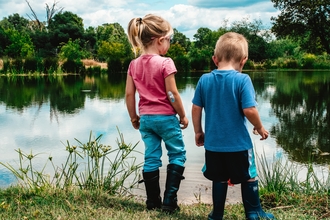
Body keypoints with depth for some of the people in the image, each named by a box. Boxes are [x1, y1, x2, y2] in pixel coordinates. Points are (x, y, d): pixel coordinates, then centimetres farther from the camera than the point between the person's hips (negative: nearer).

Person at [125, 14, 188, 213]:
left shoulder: (134, 64, 2)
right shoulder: (165, 63, -15)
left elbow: (129, 94, 3)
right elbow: (172, 94, -14)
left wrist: (134, 117, 15)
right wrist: (183, 115, -2)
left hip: (145, 118, 5)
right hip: (166, 117, -5)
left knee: (151, 158, 12)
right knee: (177, 155, 9)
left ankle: (153, 202, 19)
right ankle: (169, 201, 5)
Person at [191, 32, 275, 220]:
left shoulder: (204, 80, -1)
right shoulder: (242, 79, -14)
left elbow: (196, 109, 1)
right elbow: (249, 110, -19)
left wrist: (198, 131, 14)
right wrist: (260, 128, -1)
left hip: (213, 143, 4)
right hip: (239, 143, -3)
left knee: (219, 180, 17)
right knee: (249, 178, 15)